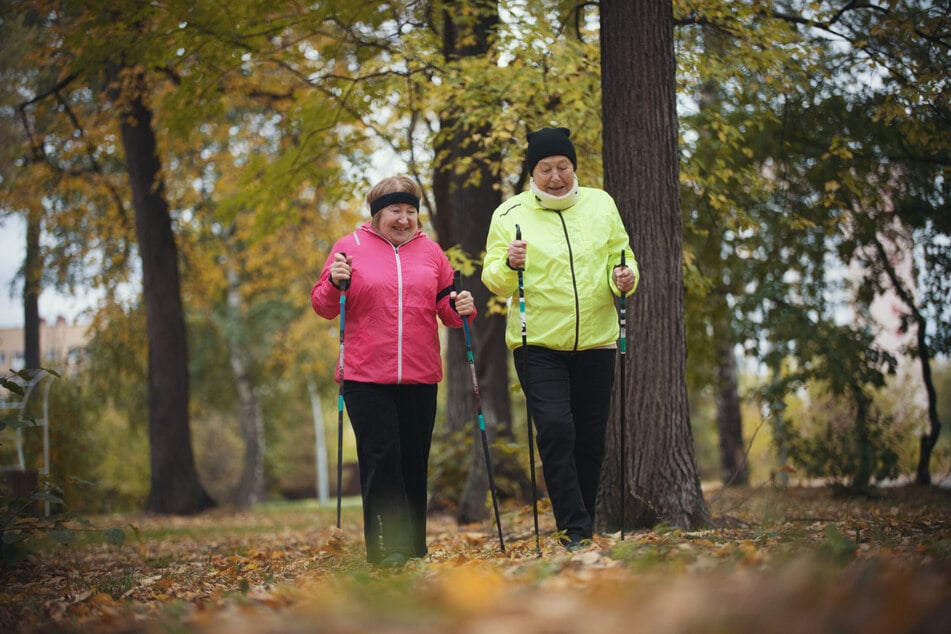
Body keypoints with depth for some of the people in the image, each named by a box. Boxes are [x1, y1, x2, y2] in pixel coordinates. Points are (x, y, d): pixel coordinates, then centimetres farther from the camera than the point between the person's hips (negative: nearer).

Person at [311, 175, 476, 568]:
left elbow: (446, 307, 14)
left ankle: (414, 547, 14)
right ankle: (386, 548, -8)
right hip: (367, 377, -3)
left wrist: (460, 308, -8)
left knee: (414, 462, 6)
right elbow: (323, 307, 4)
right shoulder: (351, 247, 4)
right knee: (381, 456, -10)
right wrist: (335, 284, -17)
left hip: (420, 377, 3)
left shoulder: (429, 251, 12)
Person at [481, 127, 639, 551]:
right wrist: (509, 265, -24)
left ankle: (584, 523, 20)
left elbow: (621, 258, 13)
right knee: (555, 428, -18)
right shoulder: (510, 214, 0)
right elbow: (493, 280, -2)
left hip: (595, 341, 3)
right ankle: (574, 528, -14)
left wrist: (625, 278, -10)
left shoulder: (601, 205, 8)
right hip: (538, 344, -3)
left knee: (590, 439, 7)